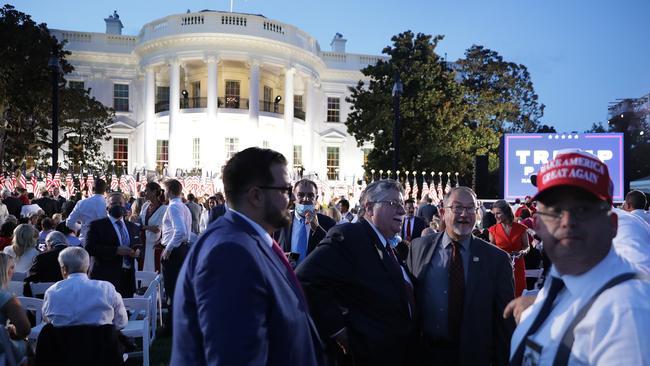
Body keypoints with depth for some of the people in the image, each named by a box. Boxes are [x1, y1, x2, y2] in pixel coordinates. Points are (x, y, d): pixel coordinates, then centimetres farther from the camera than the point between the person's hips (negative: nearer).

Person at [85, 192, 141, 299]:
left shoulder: (133, 227, 17)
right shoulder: (97, 225, 2)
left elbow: (139, 246, 26)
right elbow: (89, 248, -9)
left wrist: (137, 252, 1)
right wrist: (116, 250, -17)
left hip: (128, 279, 4)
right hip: (106, 278, -4)